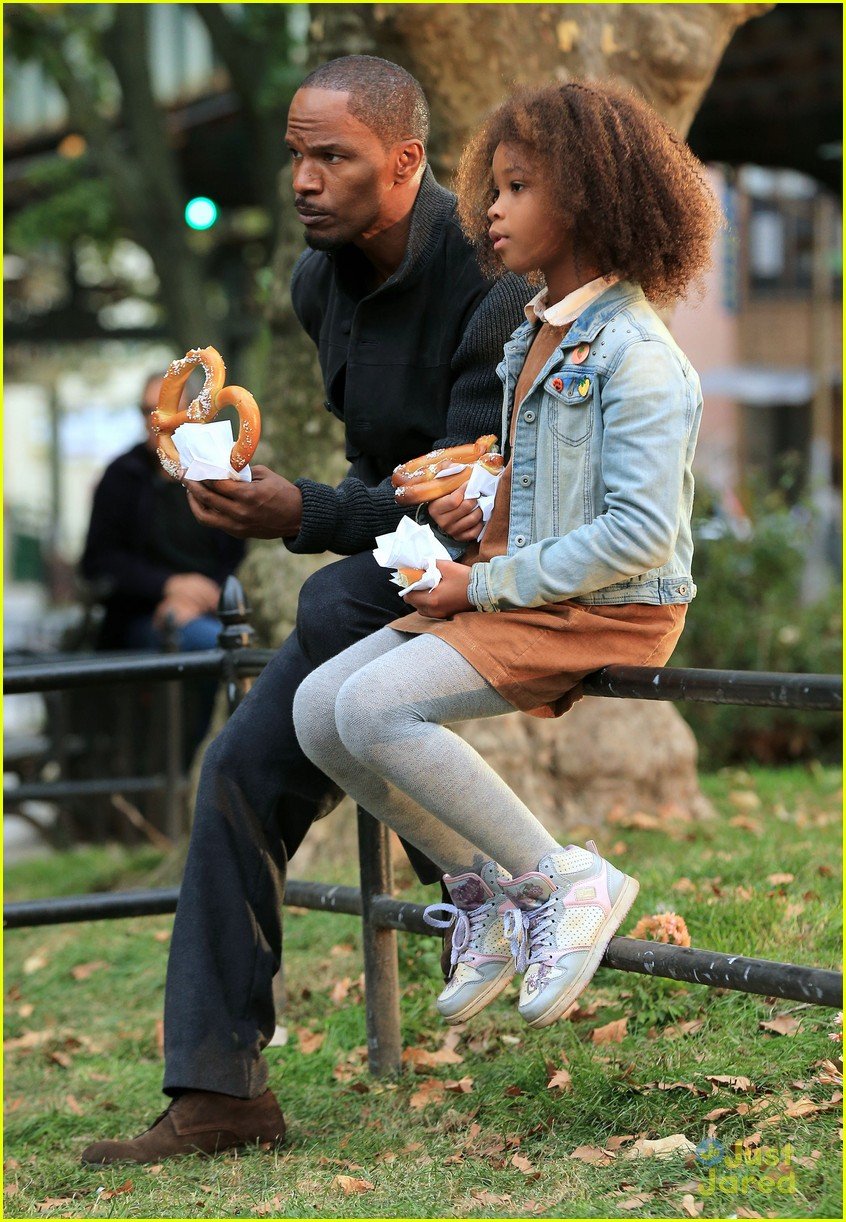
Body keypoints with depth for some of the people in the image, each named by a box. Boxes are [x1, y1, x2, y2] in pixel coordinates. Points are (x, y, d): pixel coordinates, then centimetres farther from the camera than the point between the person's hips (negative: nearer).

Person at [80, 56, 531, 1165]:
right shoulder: (321, 281, 2)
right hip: (395, 566, 8)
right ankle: (217, 1093, -4)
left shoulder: (495, 283, -23)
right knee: (245, 769, -7)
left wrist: (304, 516, -38)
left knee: (332, 607, -34)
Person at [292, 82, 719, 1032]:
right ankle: (480, 885, 10)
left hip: (609, 611, -9)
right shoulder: (535, 334, 12)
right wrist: (487, 509, 5)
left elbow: (641, 536, -22)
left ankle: (563, 880, -12)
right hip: (518, 593, 9)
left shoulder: (635, 356, -17)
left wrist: (485, 583, -18)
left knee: (374, 706, -25)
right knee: (317, 710, -1)